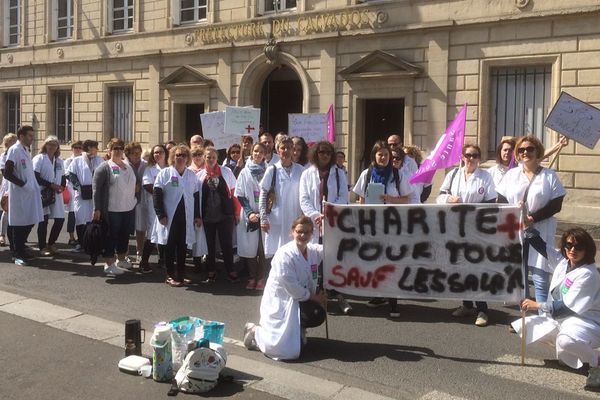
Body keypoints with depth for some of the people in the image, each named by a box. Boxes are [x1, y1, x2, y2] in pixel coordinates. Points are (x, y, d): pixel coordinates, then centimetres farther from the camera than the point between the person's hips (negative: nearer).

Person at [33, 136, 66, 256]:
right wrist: (51, 185, -15)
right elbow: (36, 177, -10)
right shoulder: (39, 158, -2)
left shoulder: (59, 161, 17)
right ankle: (42, 247, 7)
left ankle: (51, 244, 20)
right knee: (43, 220, -3)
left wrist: (62, 186, -3)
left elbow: (63, 177, 18)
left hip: (56, 194, 6)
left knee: (60, 219, 2)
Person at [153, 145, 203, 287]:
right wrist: (161, 215, -13)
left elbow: (196, 196, 12)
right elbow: (157, 195, -7)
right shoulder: (165, 173, -2)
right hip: (170, 217, -3)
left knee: (183, 246, 8)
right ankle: (170, 276, 12)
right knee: (170, 246, 4)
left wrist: (197, 216, 6)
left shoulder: (192, 176, 10)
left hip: (186, 218, 4)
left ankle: (181, 275, 18)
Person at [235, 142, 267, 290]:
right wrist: (250, 213, -8)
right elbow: (239, 195, 3)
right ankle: (252, 278, 14)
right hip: (249, 215, 1)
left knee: (262, 248, -1)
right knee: (250, 247, 4)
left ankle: (260, 278, 8)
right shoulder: (245, 172, 4)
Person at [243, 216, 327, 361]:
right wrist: (314, 297, -11)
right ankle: (254, 332, 12)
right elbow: (293, 289, -20)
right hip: (278, 303, -7)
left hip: (300, 299, 8)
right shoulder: (284, 254, -21)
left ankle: (297, 328, 15)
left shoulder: (313, 250, -1)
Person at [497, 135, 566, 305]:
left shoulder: (550, 176, 2)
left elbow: (556, 205, -3)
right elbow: (501, 201, 8)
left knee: (541, 279, -7)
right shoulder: (511, 174, 10)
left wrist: (533, 218, -14)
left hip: (539, 232, -2)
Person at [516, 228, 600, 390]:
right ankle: (567, 352, 17)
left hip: (586, 321, -8)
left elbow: (567, 308, -23)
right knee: (521, 327, 3)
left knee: (566, 340, -42)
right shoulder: (562, 261, -1)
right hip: (560, 317, 8)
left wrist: (537, 305, -20)